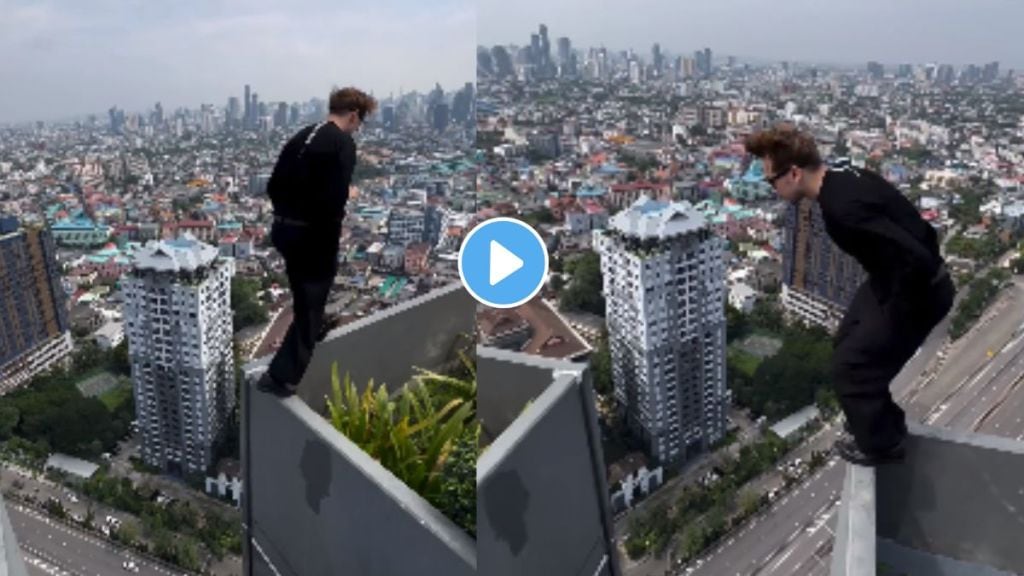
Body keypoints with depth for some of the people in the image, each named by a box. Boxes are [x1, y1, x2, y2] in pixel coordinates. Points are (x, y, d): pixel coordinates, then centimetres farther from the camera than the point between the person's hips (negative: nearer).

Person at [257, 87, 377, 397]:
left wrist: (287, 213, 19)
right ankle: (282, 375, 4)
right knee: (310, 305, 4)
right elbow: (335, 197, -22)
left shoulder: (302, 136, 11)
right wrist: (333, 231, -10)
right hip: (314, 234, -8)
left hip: (285, 229, 8)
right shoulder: (343, 143, -12)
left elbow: (273, 185, 12)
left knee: (305, 301, 26)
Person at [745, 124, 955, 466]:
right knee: (847, 344, 22)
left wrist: (896, 315, -20)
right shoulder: (844, 178, -2)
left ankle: (880, 443, 24)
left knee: (851, 367, 1)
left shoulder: (843, 209, -33)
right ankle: (882, 422, 40)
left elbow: (916, 259, -35)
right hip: (897, 278, 10)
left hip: (917, 290, -10)